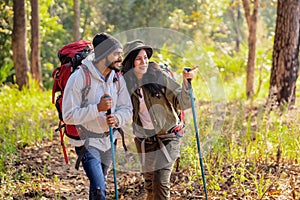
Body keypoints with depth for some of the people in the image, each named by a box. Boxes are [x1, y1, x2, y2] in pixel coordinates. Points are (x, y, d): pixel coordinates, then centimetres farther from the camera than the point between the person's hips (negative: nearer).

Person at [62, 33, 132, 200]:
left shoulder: (118, 79, -1)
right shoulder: (79, 77, -19)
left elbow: (127, 108, 6)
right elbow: (69, 115, -21)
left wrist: (117, 118, -18)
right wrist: (98, 108, -30)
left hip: (108, 140, 6)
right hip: (87, 141, -6)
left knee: (98, 184, 21)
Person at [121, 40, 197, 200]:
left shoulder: (160, 77, -11)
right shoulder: (125, 83, -4)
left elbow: (182, 103, -13)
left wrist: (186, 83, -29)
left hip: (167, 137, -3)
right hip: (144, 142, 3)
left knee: (160, 182, -15)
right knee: (150, 184, 12)